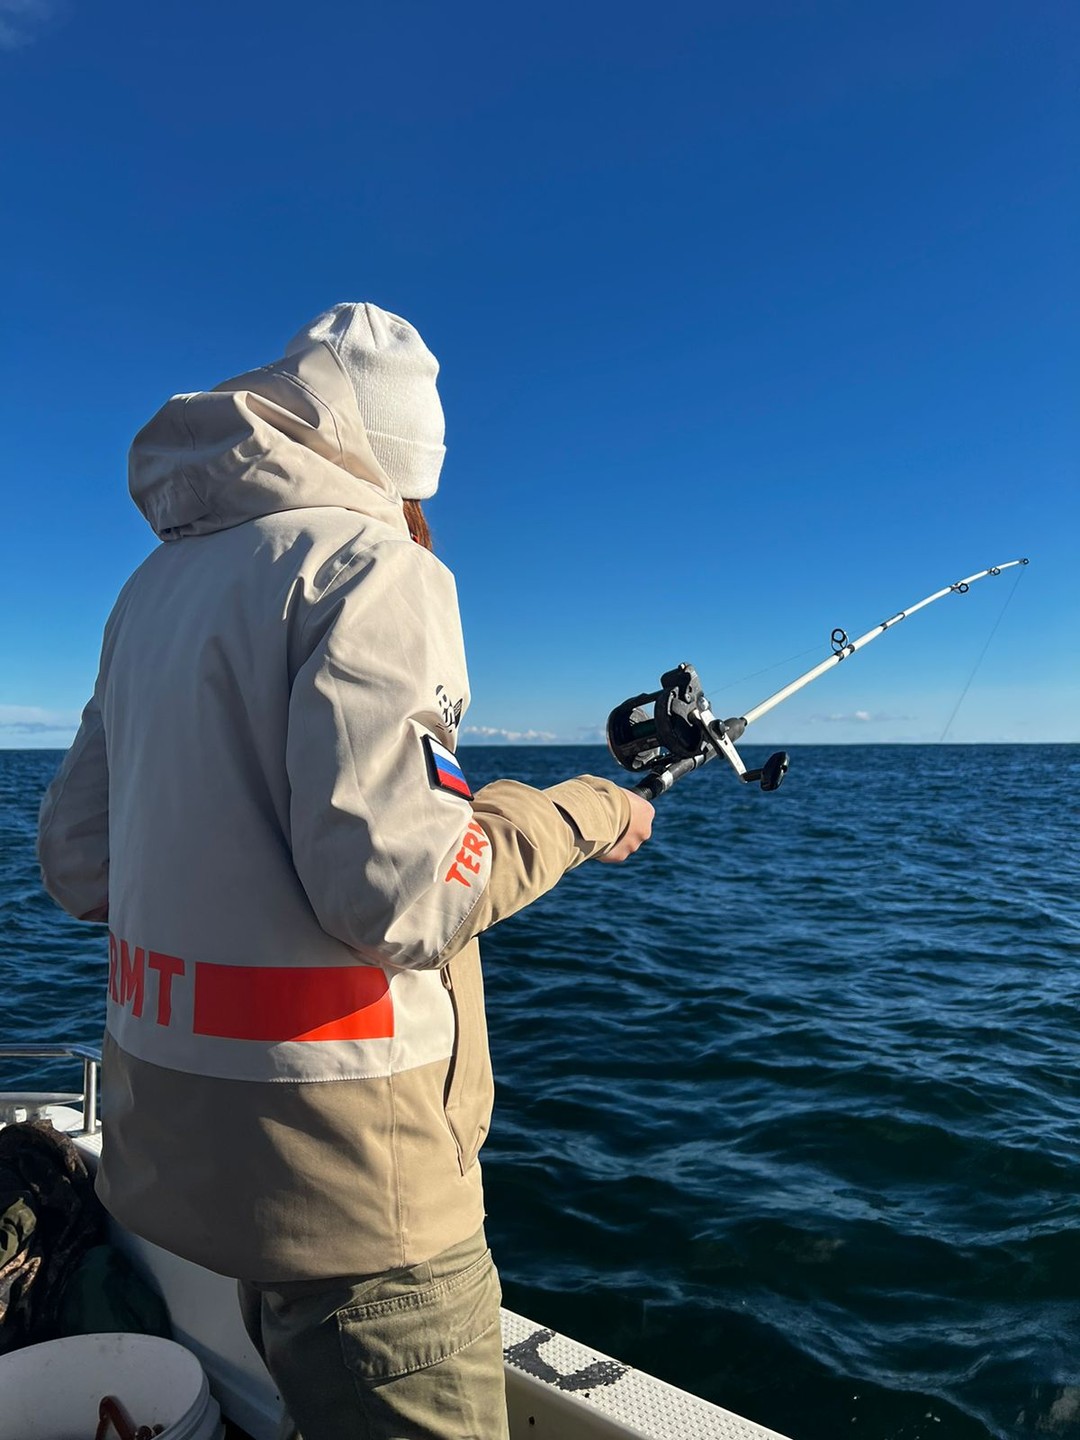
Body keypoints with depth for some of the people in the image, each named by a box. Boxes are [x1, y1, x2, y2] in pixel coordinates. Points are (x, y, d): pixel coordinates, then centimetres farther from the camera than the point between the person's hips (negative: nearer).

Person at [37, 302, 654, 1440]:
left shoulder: (152, 585, 9)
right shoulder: (368, 563, -16)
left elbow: (76, 860, 9)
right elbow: (401, 888, -26)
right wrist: (576, 813, -10)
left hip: (166, 1134, 8)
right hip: (335, 1166, -8)